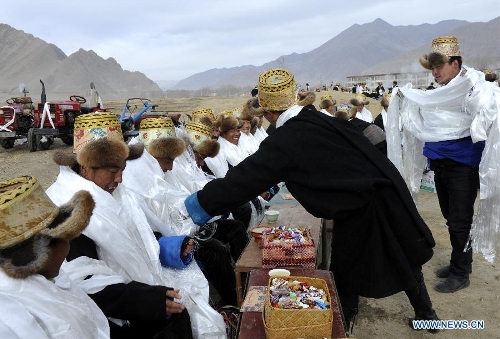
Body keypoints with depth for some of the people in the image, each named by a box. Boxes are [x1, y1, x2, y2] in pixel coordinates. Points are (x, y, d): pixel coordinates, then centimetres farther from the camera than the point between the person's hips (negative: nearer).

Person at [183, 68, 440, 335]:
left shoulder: (285, 141, -17)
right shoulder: (318, 120, 4)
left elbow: (245, 177, -14)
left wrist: (201, 201, -5)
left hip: (361, 210, -8)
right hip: (387, 196, 8)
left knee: (346, 272, 14)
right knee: (401, 261, 25)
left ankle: (342, 324, 34)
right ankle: (426, 314, 45)